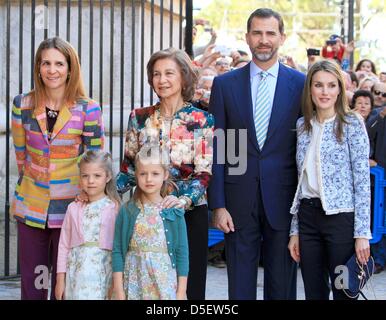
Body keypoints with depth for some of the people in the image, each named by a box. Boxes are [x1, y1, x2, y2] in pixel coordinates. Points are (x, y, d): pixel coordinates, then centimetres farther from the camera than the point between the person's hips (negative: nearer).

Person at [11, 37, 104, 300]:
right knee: (31, 286, 8)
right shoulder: (23, 105, -1)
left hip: (70, 208, -2)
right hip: (31, 208, 2)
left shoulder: (88, 109, -8)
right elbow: (21, 153, 10)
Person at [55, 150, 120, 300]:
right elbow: (64, 245, 10)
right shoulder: (74, 209, 8)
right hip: (77, 273, 2)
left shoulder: (114, 208, 0)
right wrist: (60, 278, 8)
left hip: (103, 272, -2)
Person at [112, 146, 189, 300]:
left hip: (166, 282, 0)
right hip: (135, 282, 0)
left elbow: (182, 252, 0)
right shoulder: (127, 211, 1)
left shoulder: (174, 211, -1)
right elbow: (117, 251, 1)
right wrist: (119, 290, -4)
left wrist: (181, 293, -3)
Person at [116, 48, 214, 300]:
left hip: (188, 213, -2)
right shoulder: (139, 118, 5)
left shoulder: (202, 121, -3)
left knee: (188, 284, 2)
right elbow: (129, 168, 10)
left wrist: (184, 200, -24)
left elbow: (204, 174, -7)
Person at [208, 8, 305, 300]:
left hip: (283, 198, 0)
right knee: (240, 283, 8)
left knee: (282, 283, 9)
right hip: (239, 199, 1)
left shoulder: (301, 84, 1)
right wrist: (218, 204, -4)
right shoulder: (225, 84, 3)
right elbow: (217, 148, 2)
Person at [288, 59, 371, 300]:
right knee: (314, 292, 10)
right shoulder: (303, 126, 10)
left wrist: (362, 233, -12)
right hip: (308, 215, 5)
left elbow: (362, 181, -7)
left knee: (344, 291, 2)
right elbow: (302, 179, 13)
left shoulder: (352, 123, -4)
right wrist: (295, 230, 10)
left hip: (341, 216, -5)